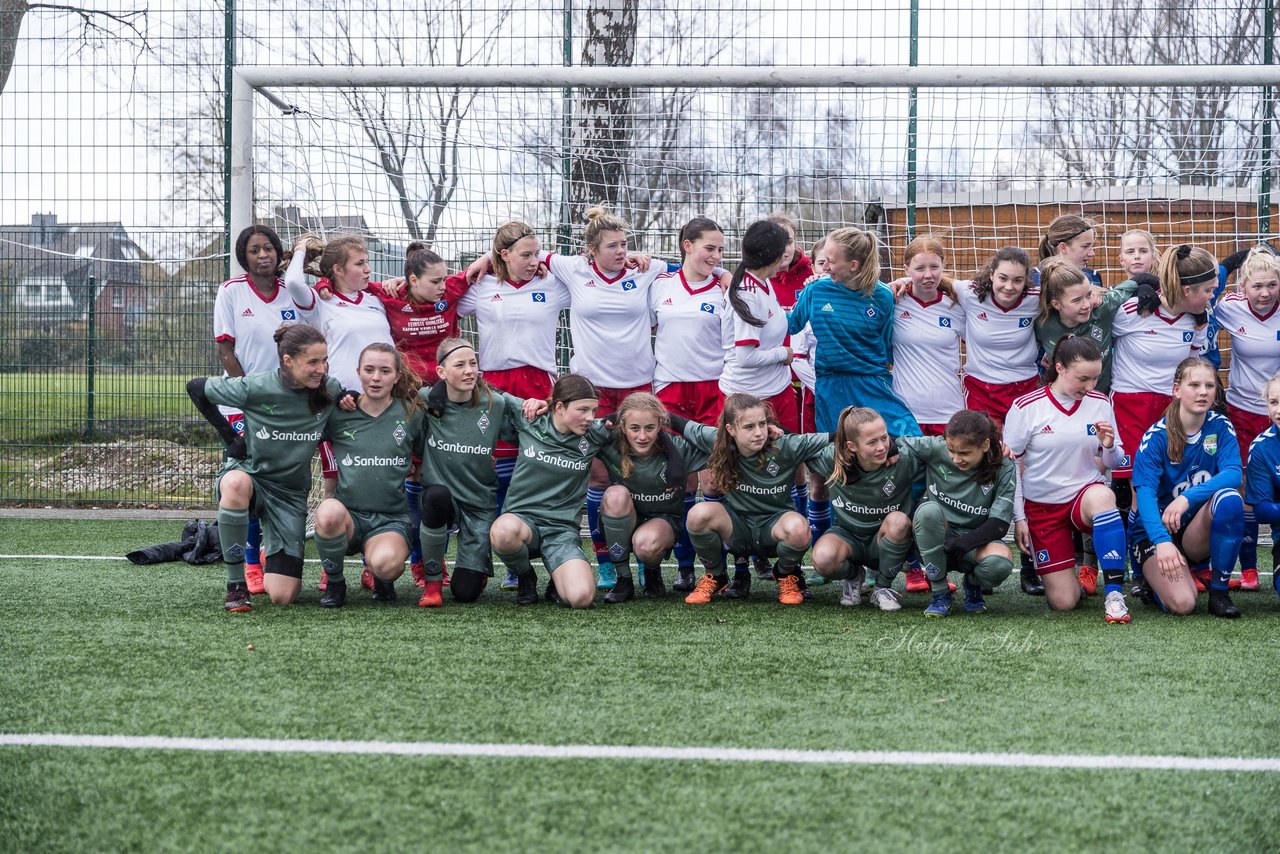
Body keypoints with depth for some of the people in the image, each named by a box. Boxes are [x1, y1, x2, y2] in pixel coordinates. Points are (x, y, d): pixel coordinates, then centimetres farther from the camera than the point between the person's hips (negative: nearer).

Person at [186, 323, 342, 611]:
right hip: (249, 476, -2)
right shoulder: (255, 388, -17)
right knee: (236, 484, -43)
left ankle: (274, 557, 29)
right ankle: (236, 585, -26)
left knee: (282, 596, -10)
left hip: (291, 492, 2)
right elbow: (196, 388, -3)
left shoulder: (330, 391, -9)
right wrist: (228, 435, -6)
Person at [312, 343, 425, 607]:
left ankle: (382, 578, 6)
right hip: (347, 514, 1)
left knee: (386, 563, -36)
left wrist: (415, 474, 7)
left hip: (390, 519, -1)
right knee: (329, 511, -37)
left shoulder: (411, 414, 5)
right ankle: (334, 583, -9)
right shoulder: (338, 414, 3)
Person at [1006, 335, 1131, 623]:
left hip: (1086, 493, 1)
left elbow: (1112, 463, 8)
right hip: (1042, 507, -1)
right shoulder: (1026, 407, -10)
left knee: (1102, 496, -39)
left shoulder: (1100, 403, -2)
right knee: (1063, 601, -7)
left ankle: (1114, 593, -32)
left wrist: (1109, 447, -16)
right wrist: (1018, 518, -3)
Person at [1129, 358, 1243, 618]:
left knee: (1229, 498, -30)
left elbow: (1233, 473, -19)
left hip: (1196, 531, 3)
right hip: (1154, 530, -3)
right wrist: (1161, 541, -39)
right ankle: (1152, 581, 11)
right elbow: (1144, 492, -23)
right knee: (1182, 604, -27)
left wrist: (1188, 497, -34)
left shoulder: (1220, 426, -4)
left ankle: (1219, 592, -16)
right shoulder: (1156, 436, -13)